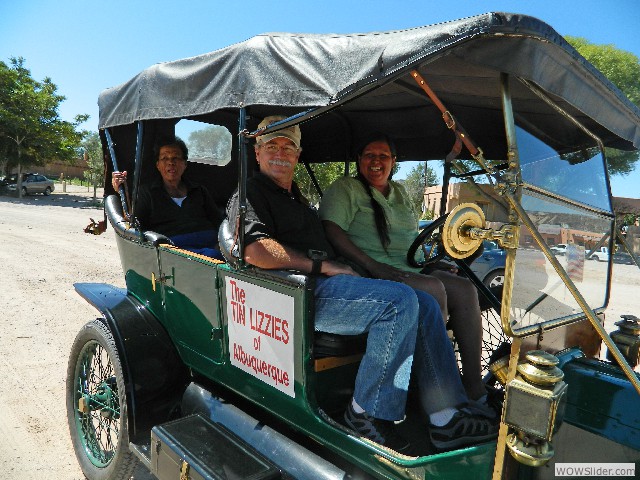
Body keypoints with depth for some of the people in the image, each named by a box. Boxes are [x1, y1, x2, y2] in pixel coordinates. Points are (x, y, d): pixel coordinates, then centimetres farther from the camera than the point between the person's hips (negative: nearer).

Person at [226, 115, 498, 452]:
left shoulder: (297, 197, 32)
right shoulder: (248, 194, 1)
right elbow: (257, 251, -17)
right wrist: (323, 266, -15)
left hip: (326, 283, 9)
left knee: (424, 304, -4)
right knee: (399, 301, -26)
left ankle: (445, 417, -4)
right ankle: (367, 411, -14)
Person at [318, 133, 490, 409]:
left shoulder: (399, 192, 23)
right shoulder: (345, 188, 1)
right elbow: (331, 232, -14)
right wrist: (373, 266, -24)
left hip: (410, 268, 7)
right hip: (373, 273, -7)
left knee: (465, 290, -14)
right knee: (434, 289, -29)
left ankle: (474, 389, -13)